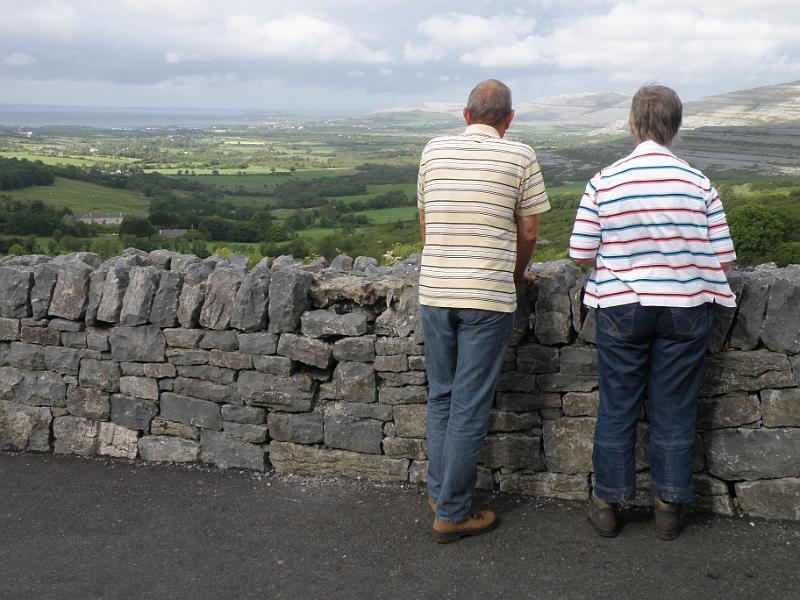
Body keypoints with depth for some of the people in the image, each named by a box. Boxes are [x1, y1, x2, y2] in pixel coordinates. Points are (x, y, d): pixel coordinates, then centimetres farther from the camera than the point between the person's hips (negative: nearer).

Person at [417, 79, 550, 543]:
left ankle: (440, 491, 28)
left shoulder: (434, 150, 5)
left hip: (434, 291, 4)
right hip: (488, 297, -4)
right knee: (470, 407, 3)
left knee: (442, 397, 18)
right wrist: (516, 274, 18)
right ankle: (452, 513, 10)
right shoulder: (520, 157, -5)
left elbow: (425, 222, 12)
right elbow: (528, 232, -1)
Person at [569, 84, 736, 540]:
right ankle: (670, 507, 21)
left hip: (621, 309, 0)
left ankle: (607, 505, 22)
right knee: (675, 410, 11)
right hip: (686, 309, 0)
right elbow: (723, 259, -5)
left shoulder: (603, 182, -8)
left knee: (617, 407, 12)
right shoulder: (699, 183, -7)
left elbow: (580, 253, -6)